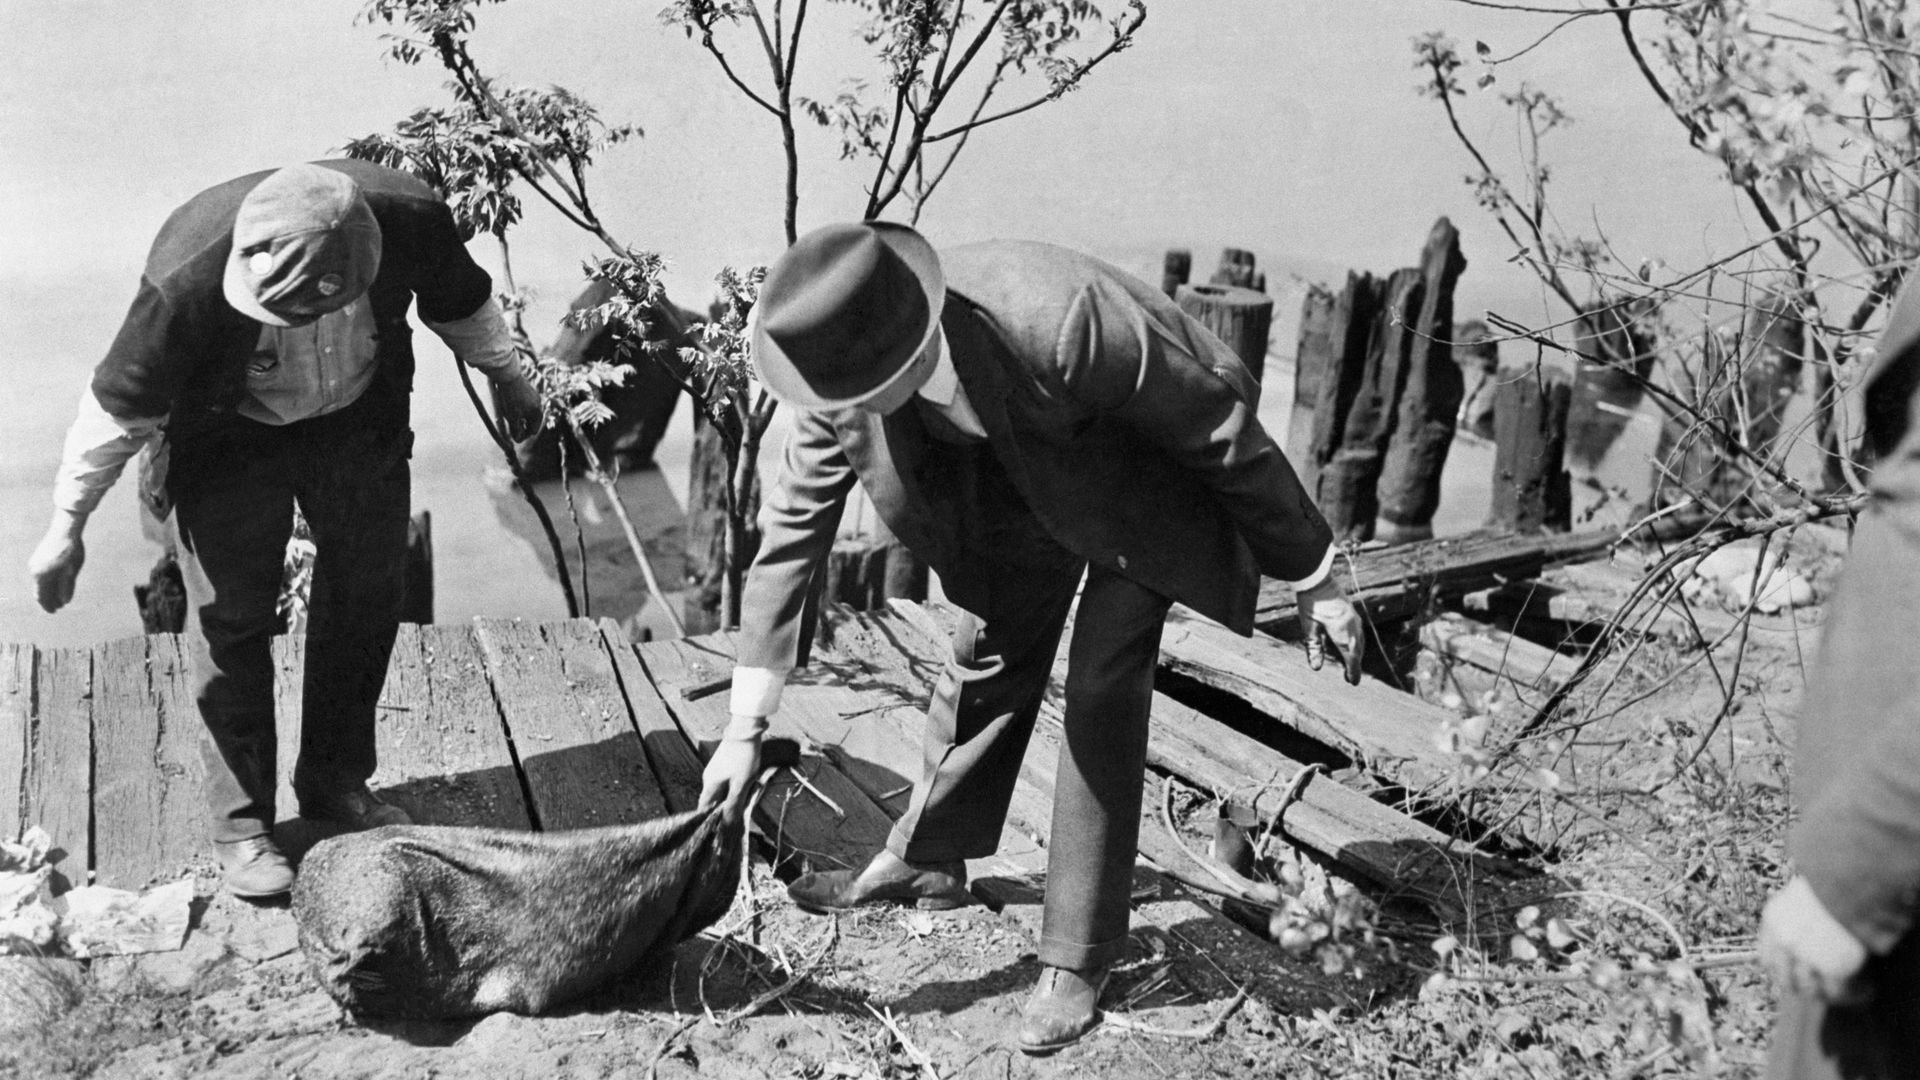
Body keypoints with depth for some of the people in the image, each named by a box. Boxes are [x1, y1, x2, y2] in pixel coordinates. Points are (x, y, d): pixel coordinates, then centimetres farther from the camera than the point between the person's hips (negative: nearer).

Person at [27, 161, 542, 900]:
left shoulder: (412, 221, -30)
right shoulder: (185, 284, -36)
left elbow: (459, 299, -5)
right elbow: (116, 411, -20)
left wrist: (505, 376, 10)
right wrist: (66, 528, -12)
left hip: (360, 418, 3)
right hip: (228, 439, -3)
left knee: (368, 592, 8)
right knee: (231, 617, -4)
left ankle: (336, 783, 26)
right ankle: (241, 825, 11)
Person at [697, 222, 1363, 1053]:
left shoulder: (1063, 322, -43)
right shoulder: (845, 369, -25)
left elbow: (1226, 431, -29)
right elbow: (791, 530, -15)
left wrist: (1315, 580, -18)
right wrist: (746, 727, -14)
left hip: (1146, 480, -5)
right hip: (1025, 480, 5)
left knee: (1101, 694, -10)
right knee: (987, 657, 11)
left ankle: (1079, 958, 3)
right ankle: (927, 859, 34)